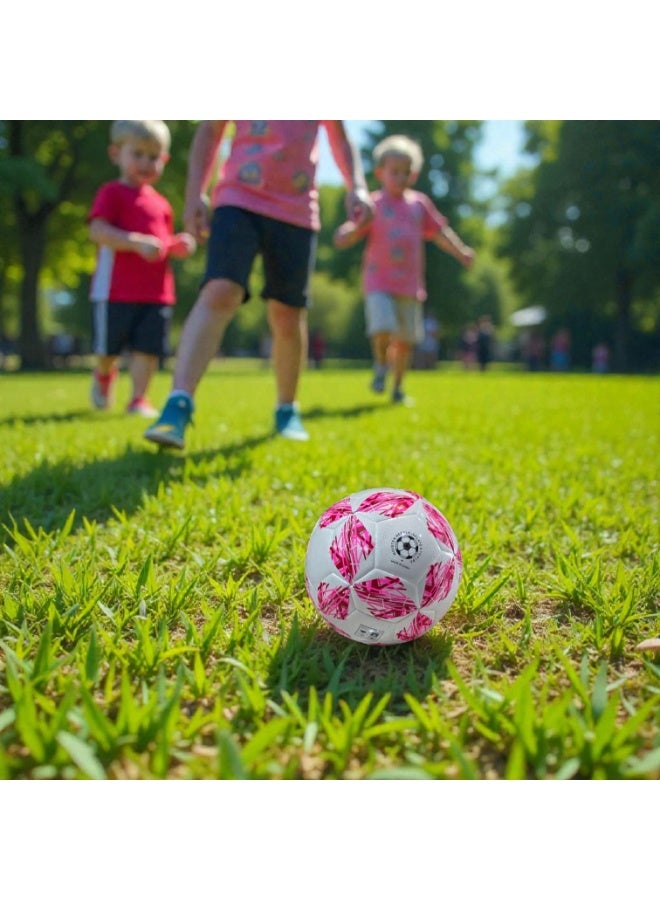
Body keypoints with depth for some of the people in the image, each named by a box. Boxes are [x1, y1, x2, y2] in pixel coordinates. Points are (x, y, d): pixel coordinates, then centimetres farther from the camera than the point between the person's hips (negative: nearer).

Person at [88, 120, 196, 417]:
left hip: (157, 292, 5)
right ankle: (104, 376, 36)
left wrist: (178, 246, 4)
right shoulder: (111, 193, -2)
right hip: (116, 289, -4)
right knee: (109, 347, 5)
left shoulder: (160, 203, 17)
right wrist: (138, 242, -28)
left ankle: (138, 399, 7)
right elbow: (97, 231, -17)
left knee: (148, 348, -1)